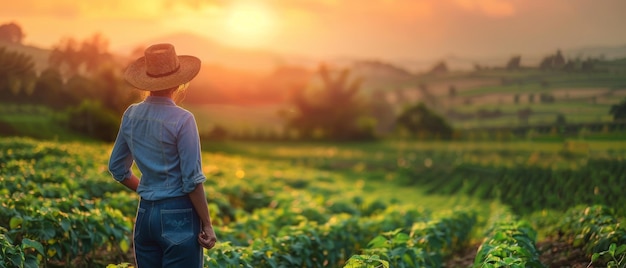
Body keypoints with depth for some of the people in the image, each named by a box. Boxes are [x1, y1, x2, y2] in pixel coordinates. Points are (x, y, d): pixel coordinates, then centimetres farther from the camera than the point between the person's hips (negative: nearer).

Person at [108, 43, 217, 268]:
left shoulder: (131, 115, 5)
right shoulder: (182, 120, -14)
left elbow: (117, 168, 15)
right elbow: (192, 180, -14)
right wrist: (207, 224, -7)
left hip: (145, 214, 6)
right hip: (178, 215, -6)